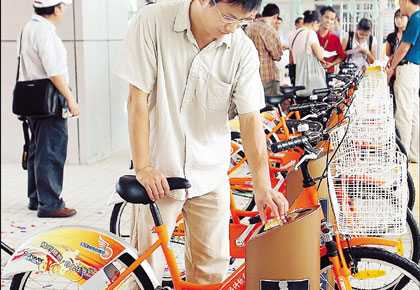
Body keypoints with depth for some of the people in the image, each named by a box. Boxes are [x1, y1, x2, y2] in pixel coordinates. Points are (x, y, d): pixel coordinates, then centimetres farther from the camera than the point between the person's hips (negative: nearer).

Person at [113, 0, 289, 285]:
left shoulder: (243, 50, -8)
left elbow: (251, 117, -6)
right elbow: (138, 99, -11)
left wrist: (262, 183, -16)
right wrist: (143, 168, -14)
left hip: (211, 175, 2)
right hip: (159, 174, -2)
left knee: (212, 269, 6)